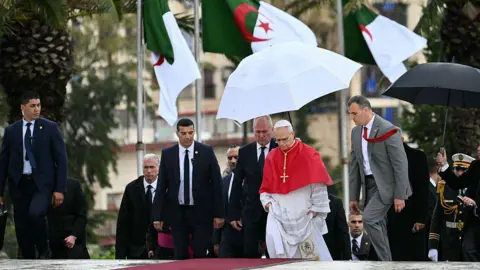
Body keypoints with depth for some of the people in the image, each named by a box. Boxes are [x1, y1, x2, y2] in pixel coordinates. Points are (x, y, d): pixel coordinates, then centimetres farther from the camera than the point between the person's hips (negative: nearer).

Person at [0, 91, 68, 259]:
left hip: (42, 183, -3)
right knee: (22, 228, 2)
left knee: (35, 213, -28)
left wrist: (60, 189, -7)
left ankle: (44, 251, -6)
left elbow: (61, 160, 0)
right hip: (19, 184, 3)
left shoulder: (50, 128, 2)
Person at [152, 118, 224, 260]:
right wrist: (158, 216, 0)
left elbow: (216, 183, 1)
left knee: (200, 255, -4)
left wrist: (218, 214, -3)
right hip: (177, 212, 1)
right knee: (180, 256, 2)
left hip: (201, 212, -1)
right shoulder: (167, 154, 3)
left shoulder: (207, 151, -1)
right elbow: (161, 187, 5)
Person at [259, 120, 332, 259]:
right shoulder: (271, 158, 6)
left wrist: (316, 209, -8)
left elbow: (318, 186, -5)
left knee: (310, 255, 3)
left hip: (304, 213, -2)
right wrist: (267, 201, -1)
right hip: (279, 214, 3)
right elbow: (266, 186, 16)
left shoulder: (309, 155, -5)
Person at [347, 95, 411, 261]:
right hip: (369, 183, 8)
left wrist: (400, 195, -17)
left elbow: (401, 163, -15)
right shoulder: (356, 132, 9)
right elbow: (354, 165, 15)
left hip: (386, 184, -8)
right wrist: (353, 196, 13)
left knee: (369, 219, -20)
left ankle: (385, 261, -11)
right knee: (377, 225, 7)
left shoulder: (387, 130, -14)